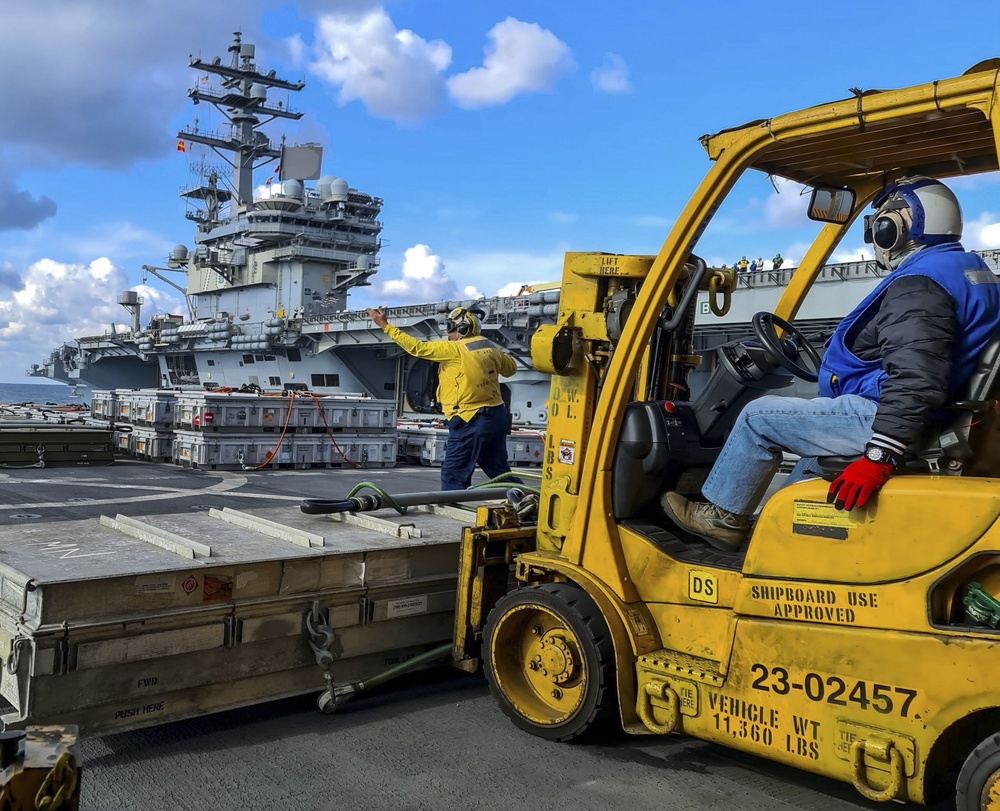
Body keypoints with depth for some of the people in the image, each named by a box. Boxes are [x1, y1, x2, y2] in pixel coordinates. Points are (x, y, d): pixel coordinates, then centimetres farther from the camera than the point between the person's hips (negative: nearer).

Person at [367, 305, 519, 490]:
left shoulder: (454, 349, -11)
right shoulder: (491, 347, 9)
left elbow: (418, 347, -11)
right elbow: (510, 369, 23)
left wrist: (385, 326, -6)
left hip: (471, 421, -7)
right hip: (497, 416, 8)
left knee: (453, 476, 0)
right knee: (499, 470, 18)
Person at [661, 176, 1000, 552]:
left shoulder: (918, 285, -19)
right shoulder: (969, 269, 14)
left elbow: (915, 380, -31)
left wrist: (880, 456, -35)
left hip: (886, 419, -11)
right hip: (932, 424, 11)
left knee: (759, 417, -1)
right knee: (816, 424, 33)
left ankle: (720, 517, 13)